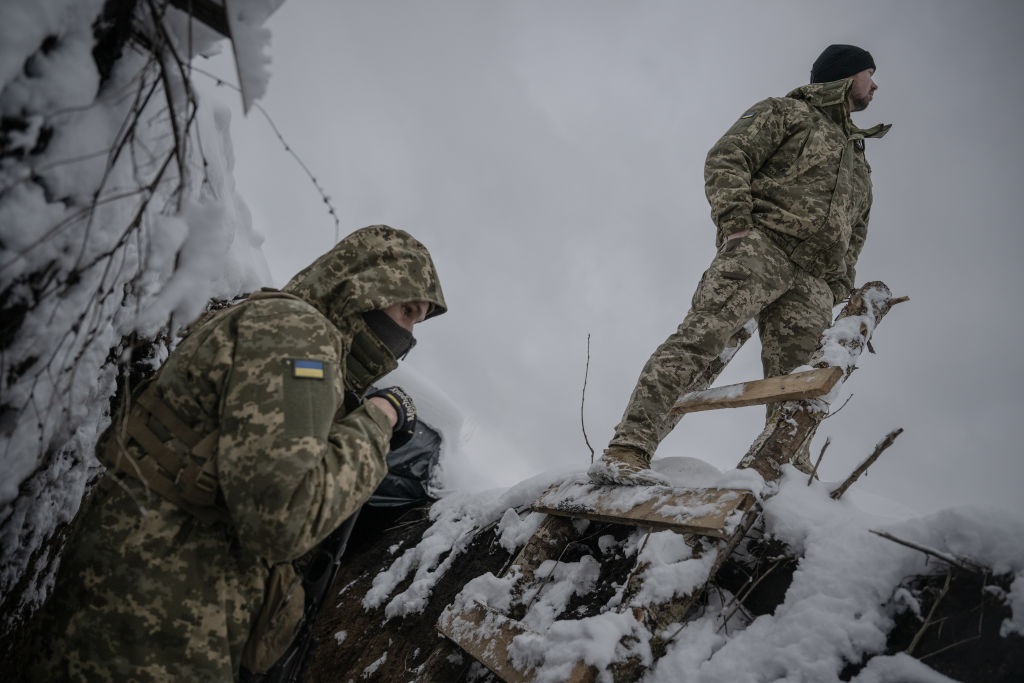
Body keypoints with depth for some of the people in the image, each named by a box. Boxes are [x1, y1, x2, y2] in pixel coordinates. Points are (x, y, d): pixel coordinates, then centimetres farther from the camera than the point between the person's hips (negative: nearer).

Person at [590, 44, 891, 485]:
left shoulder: (859, 161, 37)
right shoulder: (787, 113, 17)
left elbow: (855, 234, 34)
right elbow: (726, 158, 3)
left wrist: (839, 290, 16)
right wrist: (735, 221, -13)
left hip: (812, 281, 7)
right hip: (760, 245, -7)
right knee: (702, 335, -26)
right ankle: (626, 450, -34)